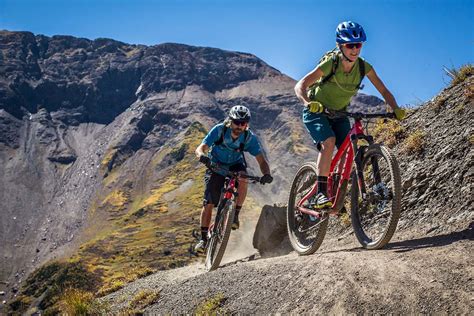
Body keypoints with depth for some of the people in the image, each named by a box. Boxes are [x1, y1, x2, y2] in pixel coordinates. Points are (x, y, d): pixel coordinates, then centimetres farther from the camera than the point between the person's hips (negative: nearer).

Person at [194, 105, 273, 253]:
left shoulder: (250, 138, -22)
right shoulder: (219, 130, -24)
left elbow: (261, 160, -24)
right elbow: (200, 148, -28)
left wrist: (266, 174, -45)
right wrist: (202, 156, -52)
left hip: (235, 165, 1)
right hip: (216, 166, -1)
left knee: (243, 178, -35)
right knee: (208, 203, -10)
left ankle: (235, 215, -20)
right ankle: (203, 238, 3)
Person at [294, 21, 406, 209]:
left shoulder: (364, 67, -12)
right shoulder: (330, 64, -24)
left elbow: (383, 91, -8)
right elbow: (300, 86, -28)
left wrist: (396, 109, -25)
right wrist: (308, 103, -48)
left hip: (339, 114, 4)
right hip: (316, 112, -4)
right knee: (329, 141, -31)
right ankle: (320, 193, -28)